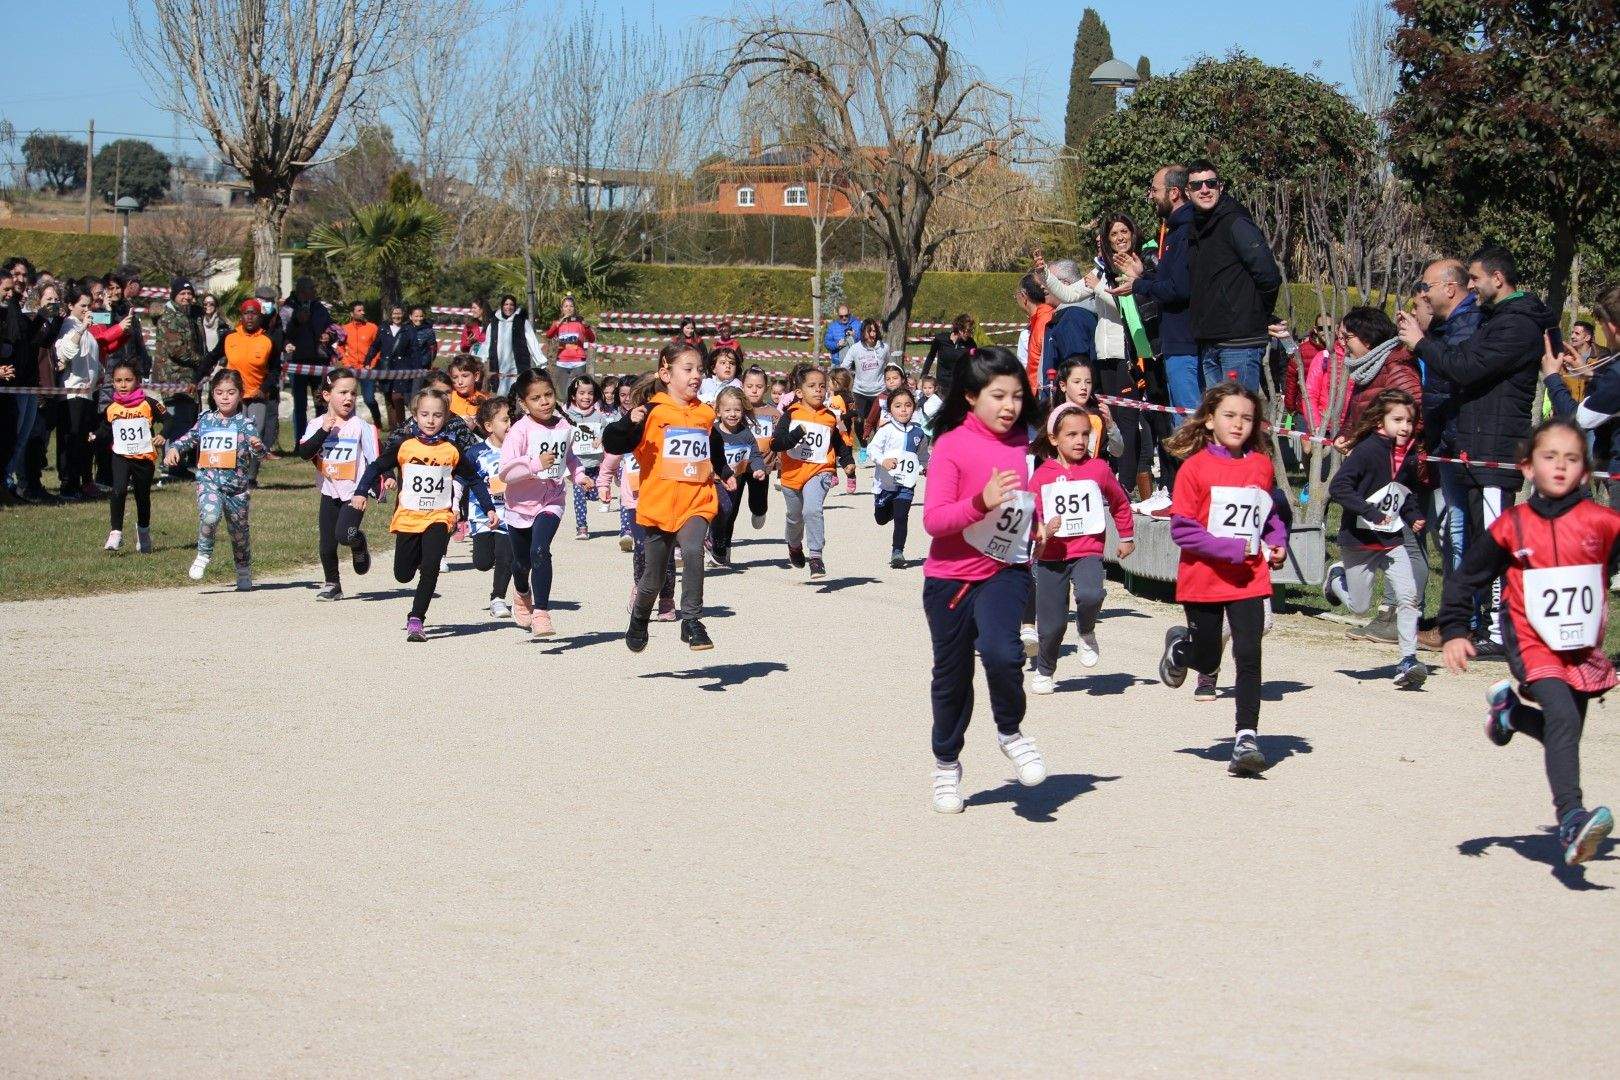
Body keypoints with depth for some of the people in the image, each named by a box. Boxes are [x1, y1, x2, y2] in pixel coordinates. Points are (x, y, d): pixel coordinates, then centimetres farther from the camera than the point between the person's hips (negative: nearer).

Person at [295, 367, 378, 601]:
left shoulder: (360, 426, -7)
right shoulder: (316, 424, 0)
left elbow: (375, 457, -6)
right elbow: (304, 453, -11)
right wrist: (323, 431, -19)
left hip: (354, 492, -3)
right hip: (330, 493, 3)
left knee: (344, 534, -20)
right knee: (327, 544, 5)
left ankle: (360, 545, 14)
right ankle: (332, 584, 22)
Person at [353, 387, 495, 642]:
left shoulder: (451, 450, 1)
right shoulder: (403, 445, -1)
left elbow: (474, 479, 11)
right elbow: (377, 467, 5)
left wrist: (489, 508, 8)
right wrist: (361, 492, -6)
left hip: (438, 518, -1)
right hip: (407, 517, 1)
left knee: (430, 569, -19)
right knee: (403, 574, 9)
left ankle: (416, 619, -14)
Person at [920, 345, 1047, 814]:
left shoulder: (1021, 442, 2)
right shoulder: (951, 445, -13)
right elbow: (933, 519, -21)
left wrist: (1039, 526, 7)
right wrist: (982, 502, -34)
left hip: (1004, 570, 2)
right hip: (950, 576, -2)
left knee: (1000, 651, -25)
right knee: (952, 674, 12)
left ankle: (1011, 732, 3)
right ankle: (946, 764, 34)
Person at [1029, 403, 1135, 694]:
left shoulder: (1098, 469, 0)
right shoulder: (1042, 475, -2)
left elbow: (1120, 503, 15)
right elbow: (1030, 514, -1)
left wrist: (1127, 537, 22)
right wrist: (1041, 530, -22)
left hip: (1088, 551, 0)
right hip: (1051, 556, 1)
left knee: (1090, 595, -31)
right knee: (1051, 624, 4)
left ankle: (1087, 633, 2)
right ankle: (1044, 671, 30)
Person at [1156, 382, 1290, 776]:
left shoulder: (1261, 465, 3)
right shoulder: (1195, 467, -10)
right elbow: (1182, 529, -13)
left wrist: (1278, 542, 1)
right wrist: (1233, 548, -19)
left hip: (1250, 579, 2)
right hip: (1203, 579, -2)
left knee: (1248, 656, -8)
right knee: (1208, 658, 11)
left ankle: (1246, 740, -5)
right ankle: (1180, 647, 47)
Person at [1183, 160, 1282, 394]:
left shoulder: (1236, 223, -9)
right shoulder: (1195, 230, 17)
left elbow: (1269, 277, -14)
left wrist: (1258, 317, -3)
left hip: (1240, 343, -8)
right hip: (1208, 345, 8)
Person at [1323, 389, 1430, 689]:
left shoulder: (1410, 458, 3)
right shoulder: (1368, 450, -18)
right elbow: (1338, 488, -25)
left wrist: (1414, 515, 3)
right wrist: (1371, 512, -31)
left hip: (1393, 540, 5)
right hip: (1359, 540, -5)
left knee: (1409, 596, -13)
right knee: (1359, 606, 10)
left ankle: (1407, 661, -9)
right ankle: (1337, 575, 42)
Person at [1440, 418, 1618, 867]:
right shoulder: (1510, 527, -6)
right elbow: (1467, 578, 3)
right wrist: (1454, 631, -3)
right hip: (1533, 644, -3)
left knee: (1564, 733, 16)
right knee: (1563, 718, -25)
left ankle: (1510, 709, 44)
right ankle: (1571, 819, -31)